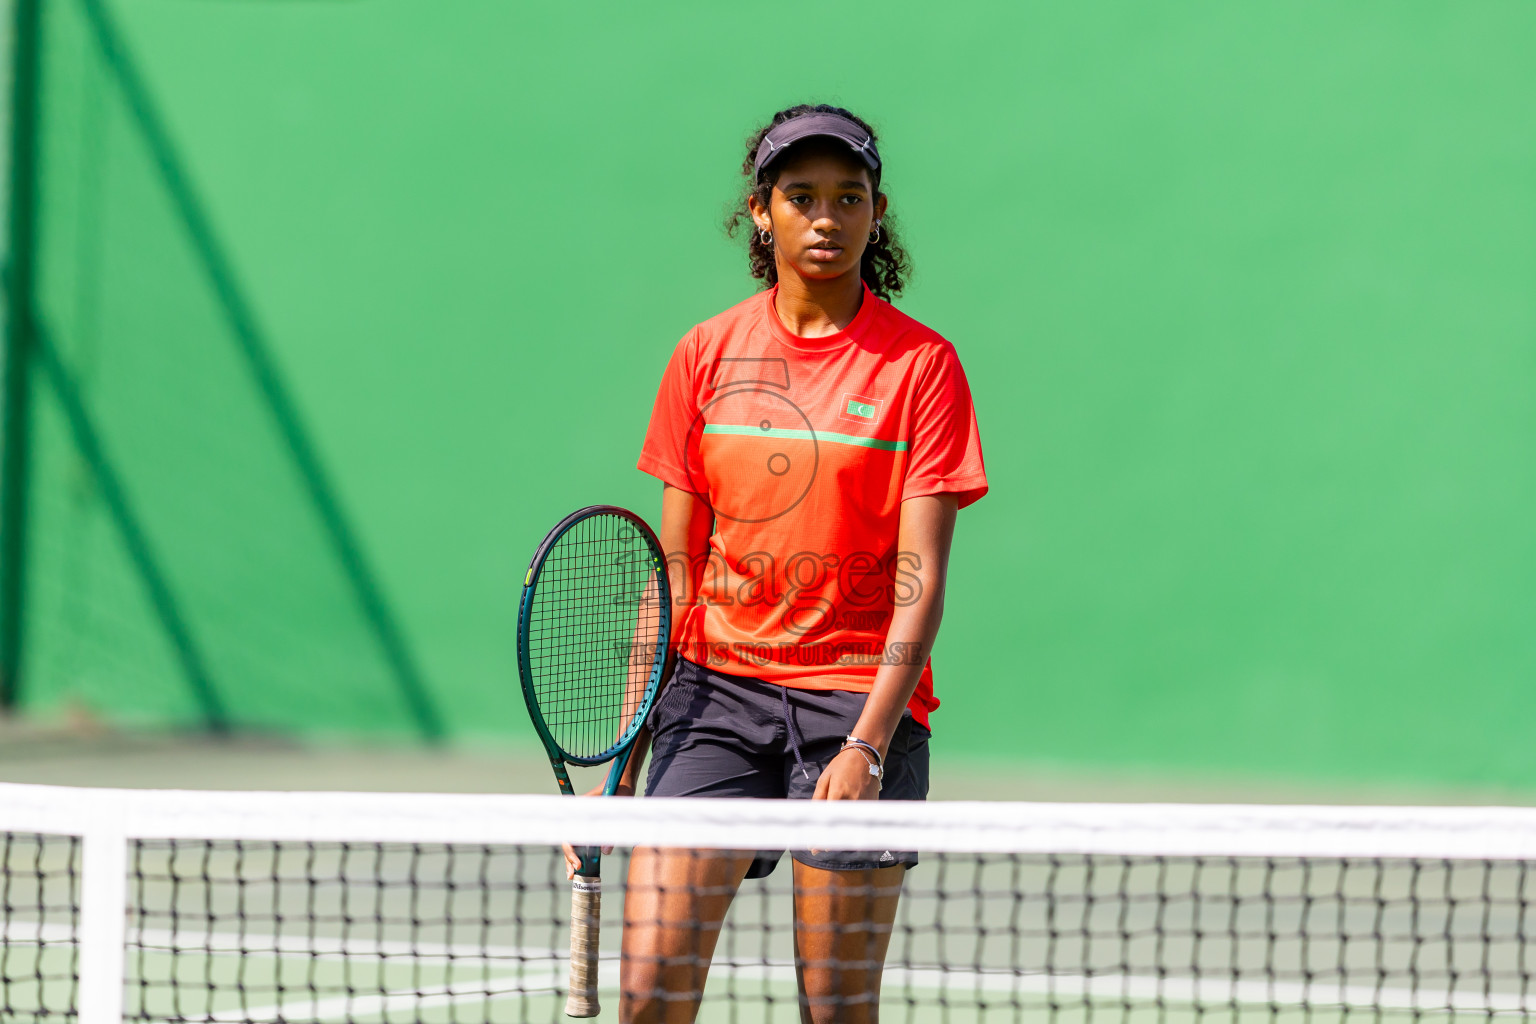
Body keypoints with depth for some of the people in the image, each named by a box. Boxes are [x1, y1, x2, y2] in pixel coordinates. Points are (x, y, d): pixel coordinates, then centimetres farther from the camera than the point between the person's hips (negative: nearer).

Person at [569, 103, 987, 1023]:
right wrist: (624, 749, 4)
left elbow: (920, 580, -8)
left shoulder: (920, 365, -2)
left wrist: (867, 745, -19)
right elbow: (675, 567, 10)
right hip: (715, 681, 2)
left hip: (860, 697, -2)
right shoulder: (708, 355, 6)